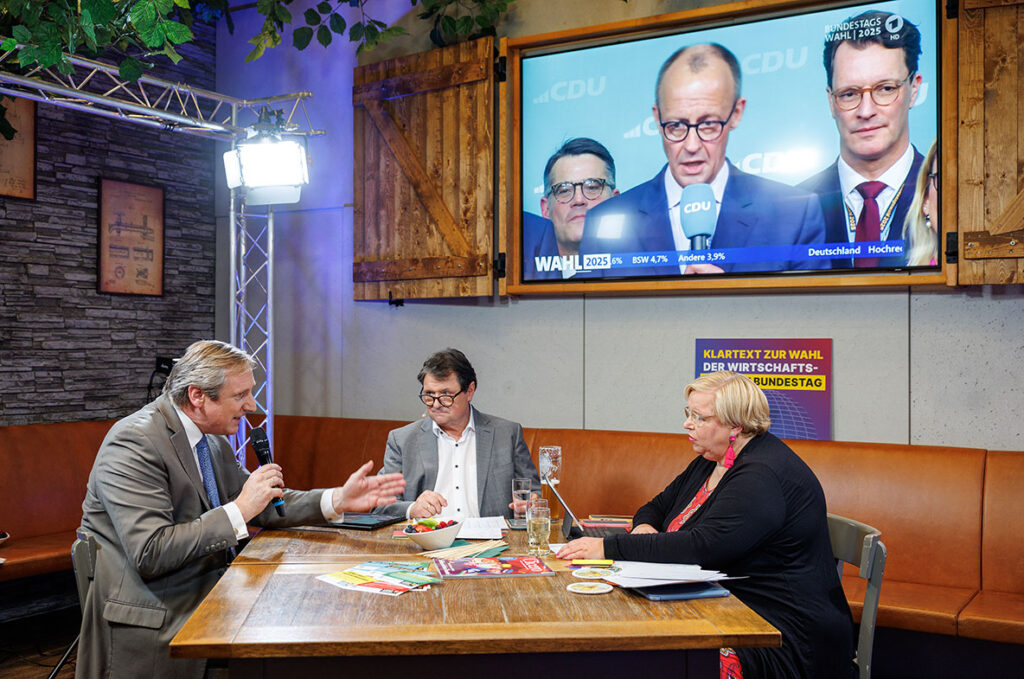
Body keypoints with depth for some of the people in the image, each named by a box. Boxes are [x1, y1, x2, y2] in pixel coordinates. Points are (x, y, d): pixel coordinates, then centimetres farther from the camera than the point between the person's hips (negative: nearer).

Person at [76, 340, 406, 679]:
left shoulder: (214, 442, 9)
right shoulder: (135, 444, -19)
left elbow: (262, 506, 13)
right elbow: (151, 554, -27)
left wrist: (337, 500, -1)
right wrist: (239, 511, -24)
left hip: (207, 594, 8)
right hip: (151, 623, -8)